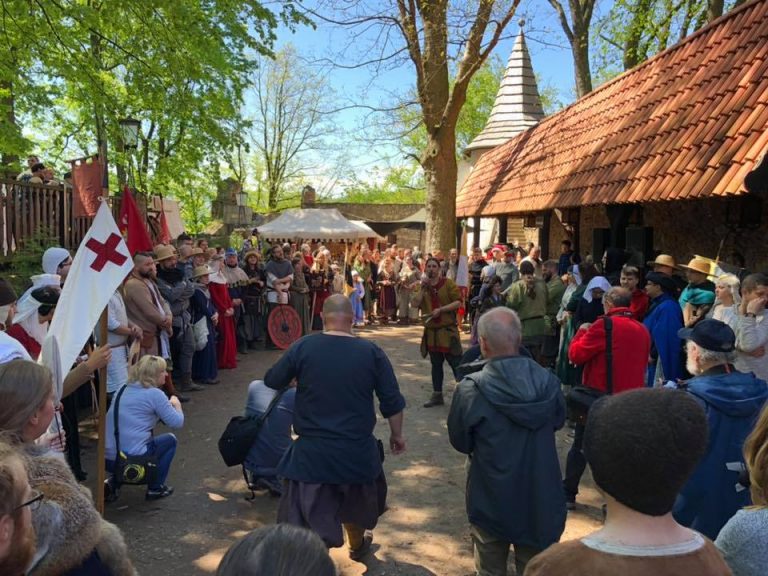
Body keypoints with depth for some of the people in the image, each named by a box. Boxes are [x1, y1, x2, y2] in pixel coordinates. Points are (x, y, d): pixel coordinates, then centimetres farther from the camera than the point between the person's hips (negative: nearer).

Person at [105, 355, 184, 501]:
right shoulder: (155, 394, -8)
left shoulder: (123, 390, 13)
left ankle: (113, 481, 19)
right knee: (170, 440, 16)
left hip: (107, 458, 7)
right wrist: (176, 404, 16)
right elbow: (177, 422, -3)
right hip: (131, 459, -7)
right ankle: (155, 489, 17)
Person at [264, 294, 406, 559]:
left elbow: (272, 381, 4)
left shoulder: (302, 347, -10)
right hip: (358, 449, 3)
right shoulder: (371, 351, -7)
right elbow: (392, 401, -4)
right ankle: (358, 547, 54)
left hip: (312, 451, -2)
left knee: (307, 518, 5)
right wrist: (396, 434, 13)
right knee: (356, 503, 29)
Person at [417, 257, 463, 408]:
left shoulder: (448, 283, -4)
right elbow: (416, 304, -4)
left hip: (448, 329, -5)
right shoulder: (422, 286, 10)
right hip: (431, 330, 5)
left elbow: (458, 302, -11)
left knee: (456, 363, -6)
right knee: (436, 364, 14)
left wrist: (441, 309, -19)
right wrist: (423, 287, -11)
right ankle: (437, 395, 23)